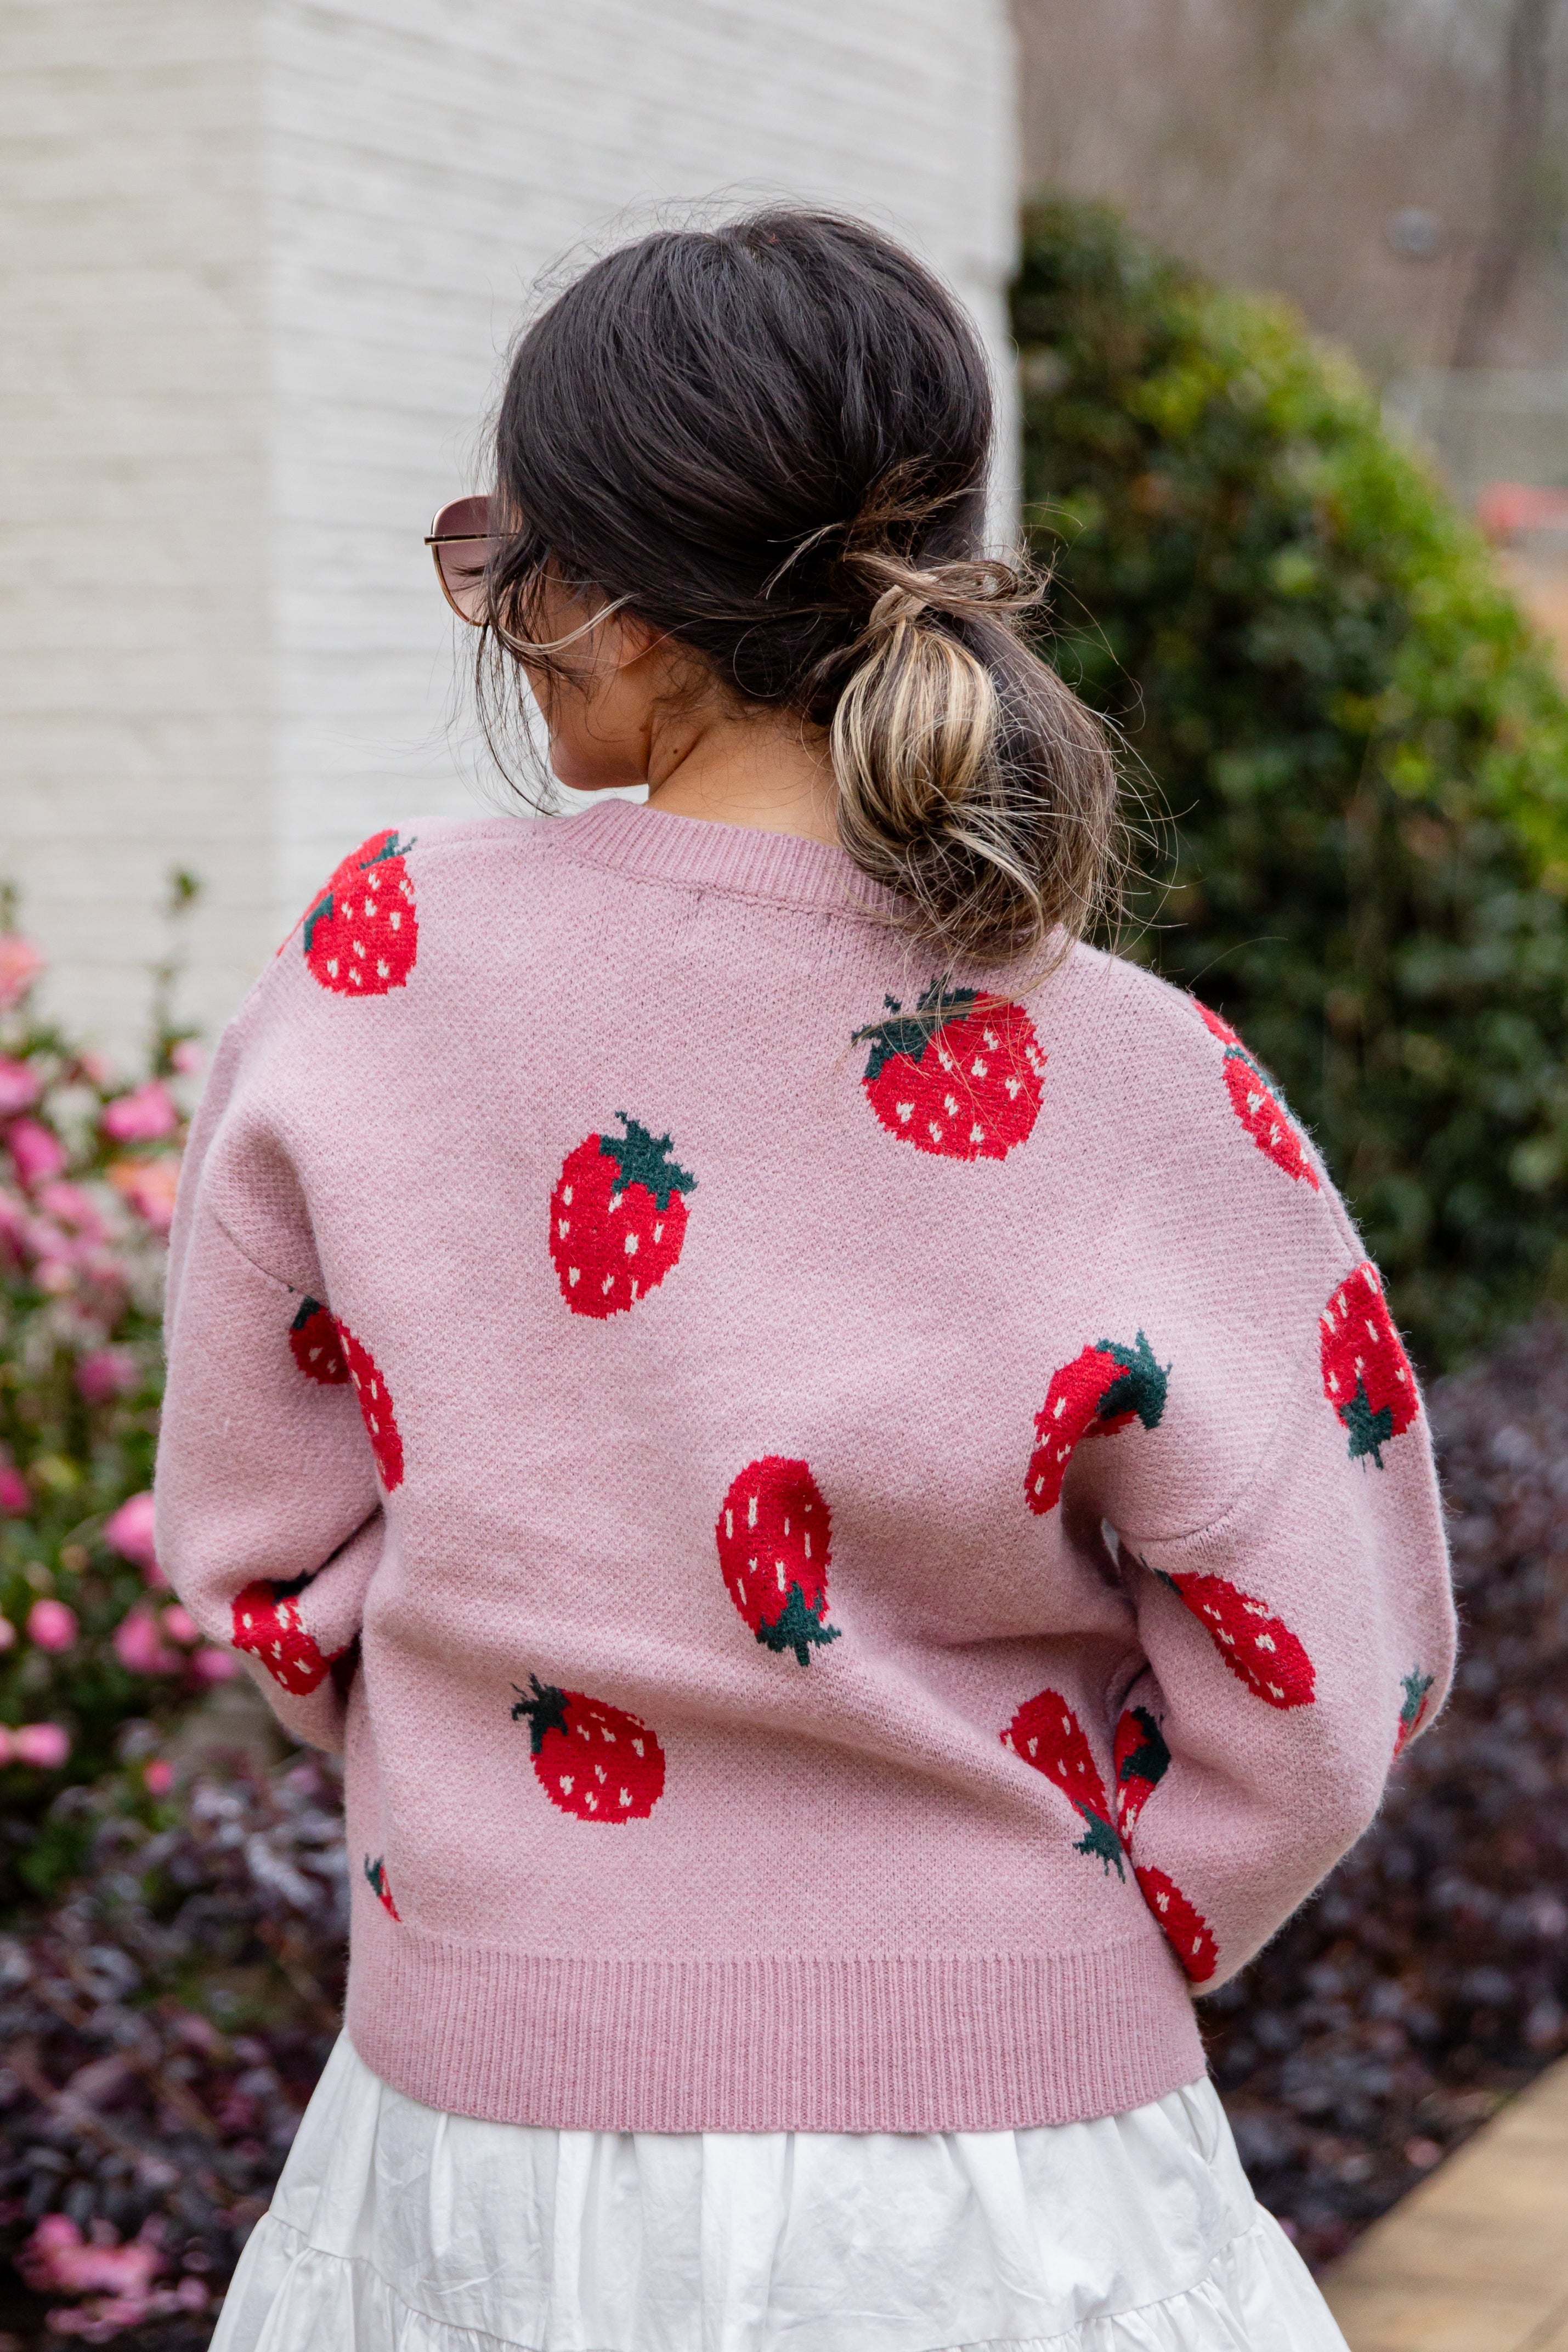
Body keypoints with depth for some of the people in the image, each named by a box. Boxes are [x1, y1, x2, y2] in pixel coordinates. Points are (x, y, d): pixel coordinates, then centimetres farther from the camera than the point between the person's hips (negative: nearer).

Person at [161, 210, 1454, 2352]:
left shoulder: (380, 968, -11)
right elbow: (1314, 1704, -10)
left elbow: (258, 1552, -1)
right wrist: (1020, 1965, 6)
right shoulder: (1137, 1091, -14)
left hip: (481, 2127, 1)